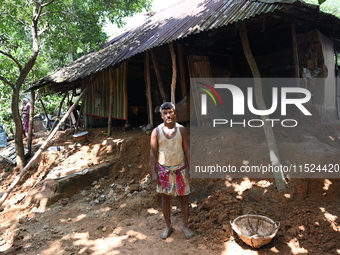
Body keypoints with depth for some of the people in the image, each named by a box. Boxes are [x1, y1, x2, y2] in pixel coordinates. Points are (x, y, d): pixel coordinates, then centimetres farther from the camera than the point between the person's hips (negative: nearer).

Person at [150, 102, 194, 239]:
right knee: (165, 199, 10)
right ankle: (168, 226, 28)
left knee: (183, 198, 8)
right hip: (164, 170, 0)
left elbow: (187, 150, 0)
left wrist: (190, 169, -4)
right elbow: (153, 153, -3)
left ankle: (185, 226, 27)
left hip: (180, 169, 0)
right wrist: (153, 173, -6)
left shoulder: (181, 129, -4)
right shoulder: (156, 131, -6)